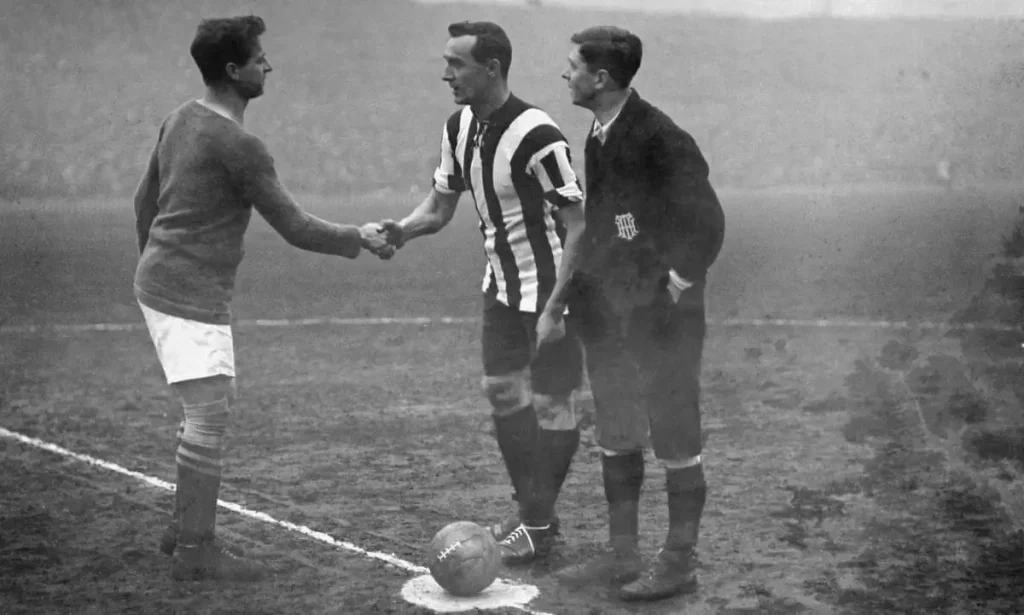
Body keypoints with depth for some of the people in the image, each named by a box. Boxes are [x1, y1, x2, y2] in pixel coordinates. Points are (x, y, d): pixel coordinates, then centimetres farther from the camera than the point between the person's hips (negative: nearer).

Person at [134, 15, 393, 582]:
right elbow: (295, 228, -14)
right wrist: (359, 238, 0)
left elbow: (145, 200, 19)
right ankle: (195, 550, 3)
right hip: (192, 296, -9)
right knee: (210, 415, -4)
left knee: (211, 409, 17)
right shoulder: (237, 146, -18)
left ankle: (184, 528, 26)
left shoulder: (180, 121, 9)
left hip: (159, 280, 9)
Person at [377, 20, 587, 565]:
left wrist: (554, 308, -26)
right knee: (502, 393, 11)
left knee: (550, 405, -1)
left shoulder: (536, 135, -26)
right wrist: (400, 230, -15)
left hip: (550, 288, -8)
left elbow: (578, 223, -23)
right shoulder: (459, 128, -2)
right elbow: (440, 206, 7)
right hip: (501, 285, 8)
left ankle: (540, 523, 13)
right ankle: (531, 510, 26)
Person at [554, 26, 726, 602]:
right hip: (610, 312, 9)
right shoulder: (599, 137, 7)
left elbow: (707, 221, -19)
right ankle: (623, 552, 27)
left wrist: (677, 285, -15)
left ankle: (678, 563, 12)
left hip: (661, 314, -9)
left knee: (675, 440, 3)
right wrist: (589, 286, 10)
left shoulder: (660, 139, -19)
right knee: (616, 436, 16)